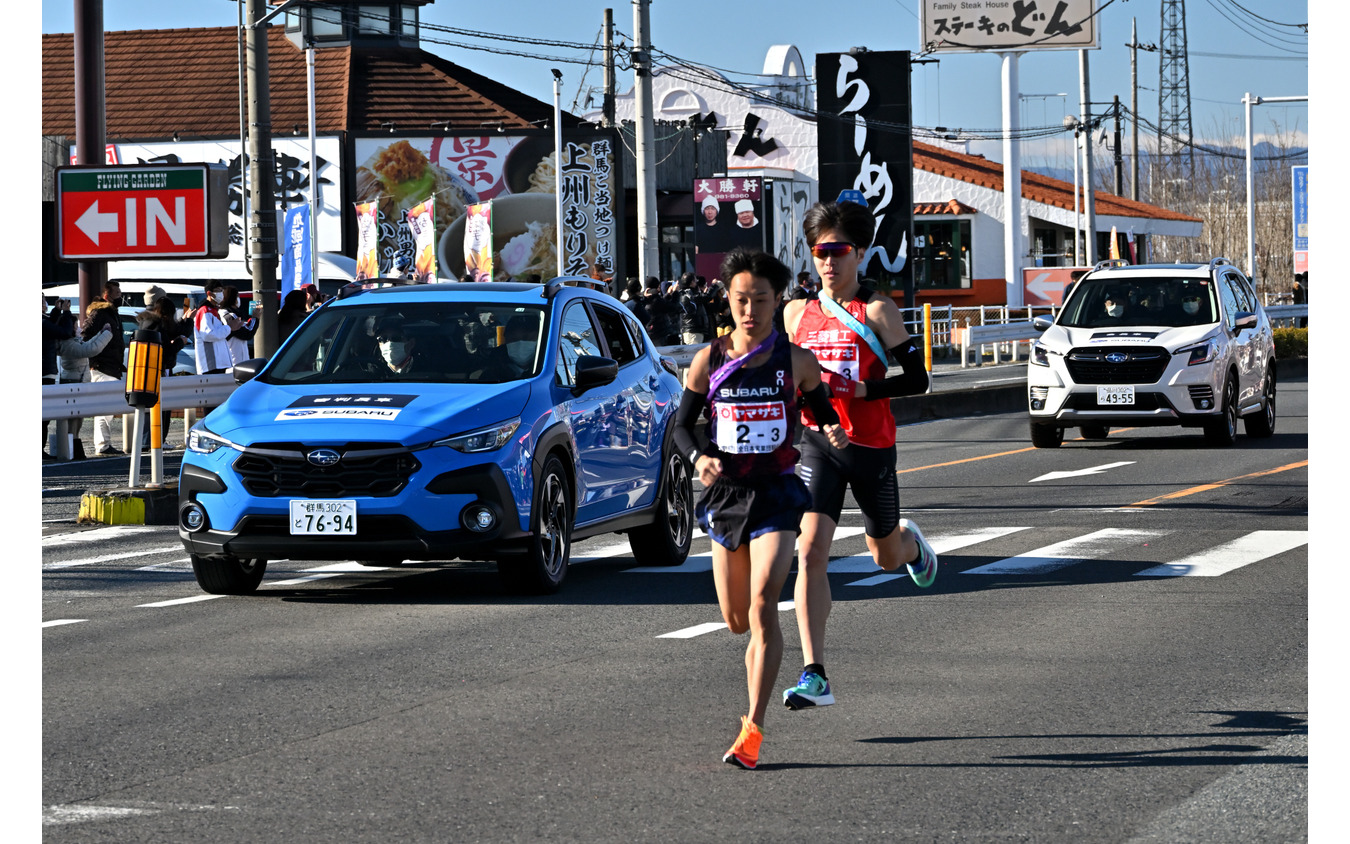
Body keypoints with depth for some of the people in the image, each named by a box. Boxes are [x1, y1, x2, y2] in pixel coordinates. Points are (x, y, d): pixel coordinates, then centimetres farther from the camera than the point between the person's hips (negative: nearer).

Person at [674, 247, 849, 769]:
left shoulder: (796, 362, -3)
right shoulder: (709, 361, 0)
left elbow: (823, 412, 10)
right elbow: (681, 425, 5)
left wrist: (833, 433, -14)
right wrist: (698, 458, -16)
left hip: (777, 494, -3)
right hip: (725, 492, 3)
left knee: (762, 606, -19)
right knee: (736, 620, 10)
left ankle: (752, 731, -19)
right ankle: (759, 658, 50)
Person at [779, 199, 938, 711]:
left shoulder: (877, 311, -5)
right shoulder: (797, 313, 7)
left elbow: (917, 379, -8)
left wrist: (858, 390, -19)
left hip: (871, 445, -2)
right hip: (817, 443, 2)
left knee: (886, 557, 16)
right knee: (810, 553, -17)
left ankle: (910, 541, 56)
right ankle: (814, 675, -19)